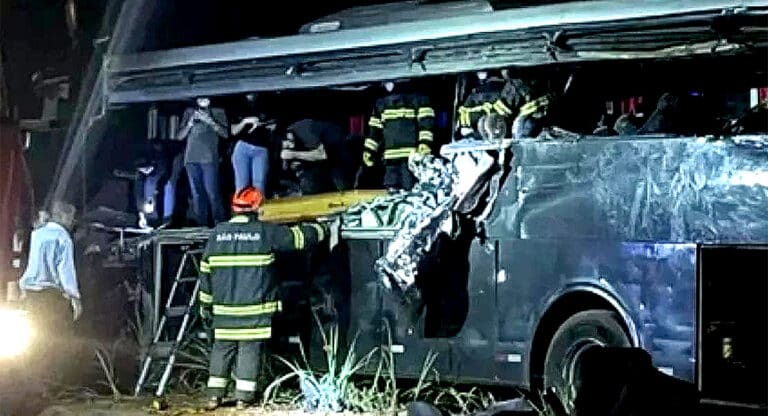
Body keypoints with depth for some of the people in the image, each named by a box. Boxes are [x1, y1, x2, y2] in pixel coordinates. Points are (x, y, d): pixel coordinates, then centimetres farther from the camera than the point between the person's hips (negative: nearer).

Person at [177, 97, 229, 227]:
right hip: (191, 159, 3)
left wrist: (209, 121, -9)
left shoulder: (218, 113, 12)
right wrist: (190, 124, -3)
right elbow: (180, 136, 15)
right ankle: (202, 225, 0)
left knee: (212, 193, -12)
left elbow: (225, 134, 2)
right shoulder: (189, 112, 19)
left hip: (209, 158, -3)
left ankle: (220, 224, -12)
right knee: (197, 194, 0)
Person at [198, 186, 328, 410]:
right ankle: (243, 397, 3)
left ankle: (214, 395, 10)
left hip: (224, 309, 3)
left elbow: (205, 272, 8)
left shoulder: (217, 234, 4)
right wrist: (321, 229, 22)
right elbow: (299, 237, 3)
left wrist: (205, 303, 16)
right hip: (255, 309, -3)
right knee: (249, 350, 3)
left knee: (222, 349, 10)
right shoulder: (266, 232, -6)